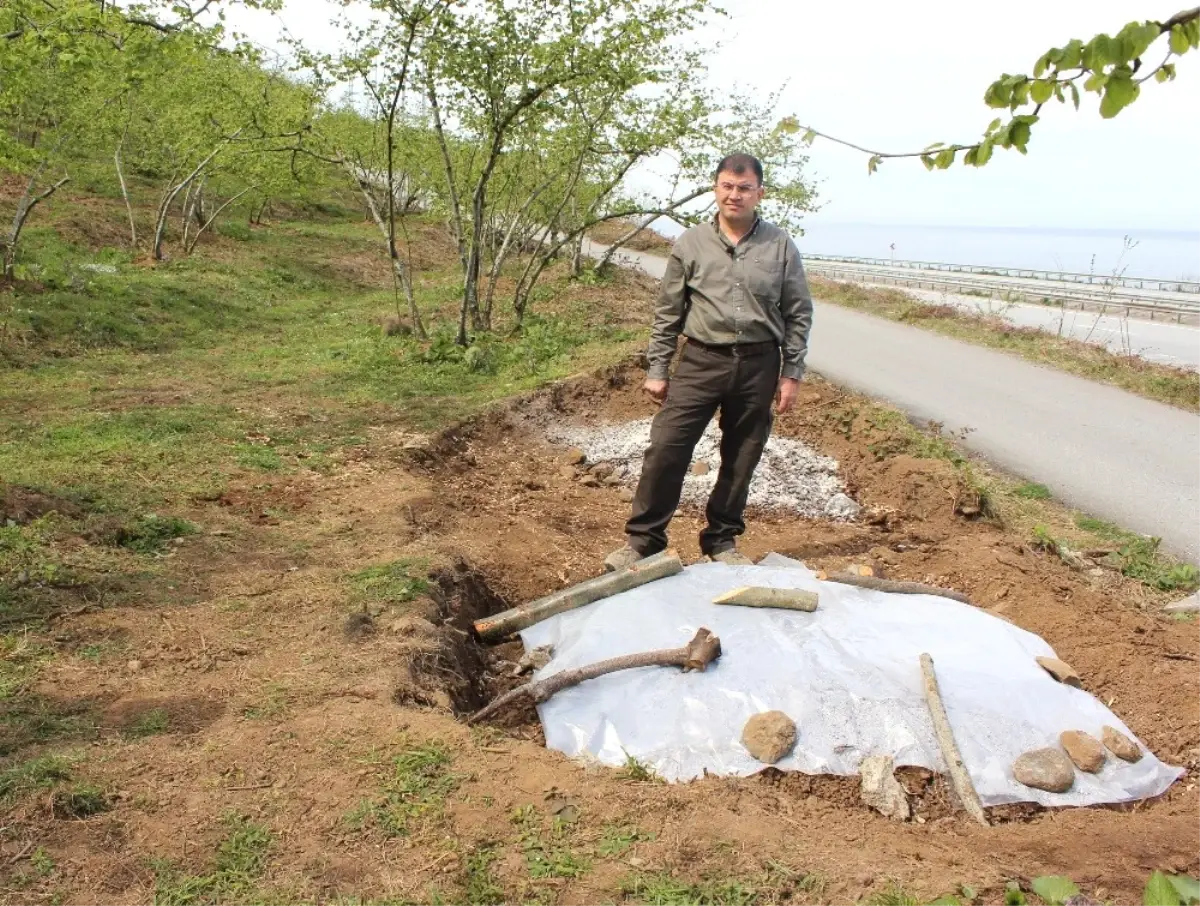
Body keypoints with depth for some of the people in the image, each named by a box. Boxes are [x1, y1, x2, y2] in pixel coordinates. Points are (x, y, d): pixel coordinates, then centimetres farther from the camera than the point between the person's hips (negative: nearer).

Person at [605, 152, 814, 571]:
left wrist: (791, 374, 2)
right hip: (701, 361, -1)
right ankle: (642, 539, 5)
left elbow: (799, 314, 7)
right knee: (665, 448, -7)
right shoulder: (690, 244, 3)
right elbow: (667, 312, 6)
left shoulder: (780, 247, 3)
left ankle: (722, 539, 26)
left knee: (741, 459, 10)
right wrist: (657, 369, 3)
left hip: (758, 366, 1)